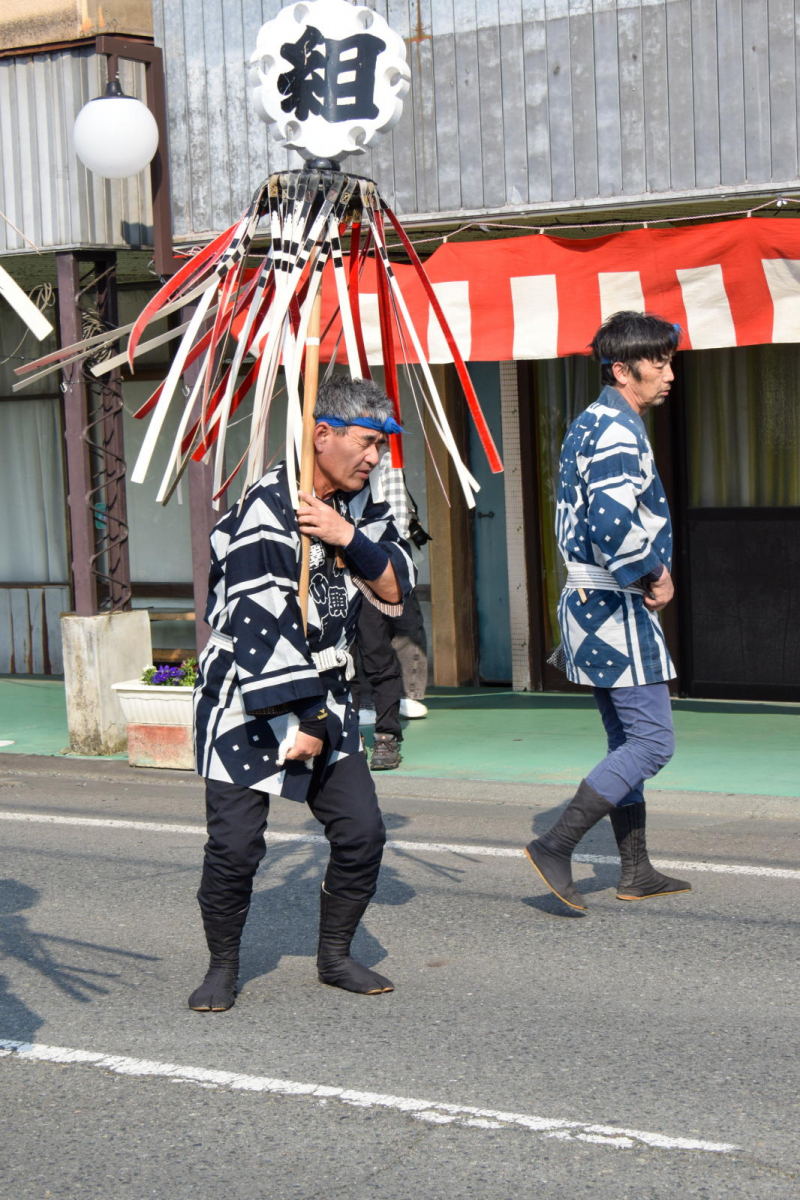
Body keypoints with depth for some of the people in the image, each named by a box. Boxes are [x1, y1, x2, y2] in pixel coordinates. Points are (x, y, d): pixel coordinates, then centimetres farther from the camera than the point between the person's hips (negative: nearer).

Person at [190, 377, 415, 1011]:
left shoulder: (360, 507, 8)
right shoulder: (266, 510, -17)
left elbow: (396, 590, 0)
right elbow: (260, 627, -21)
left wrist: (350, 539, -18)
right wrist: (294, 721, -21)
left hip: (323, 696, 7)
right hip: (247, 700, -7)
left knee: (362, 829, 0)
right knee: (235, 842, -10)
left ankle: (335, 955, 19)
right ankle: (223, 968, 11)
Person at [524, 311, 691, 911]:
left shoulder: (590, 424, 16)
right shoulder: (620, 432, -17)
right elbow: (612, 522, -32)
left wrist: (649, 572, 15)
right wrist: (653, 578, -18)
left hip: (589, 602, 11)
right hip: (615, 609, -11)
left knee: (627, 739, 15)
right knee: (652, 741, -8)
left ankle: (637, 872, 20)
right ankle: (555, 846, -9)